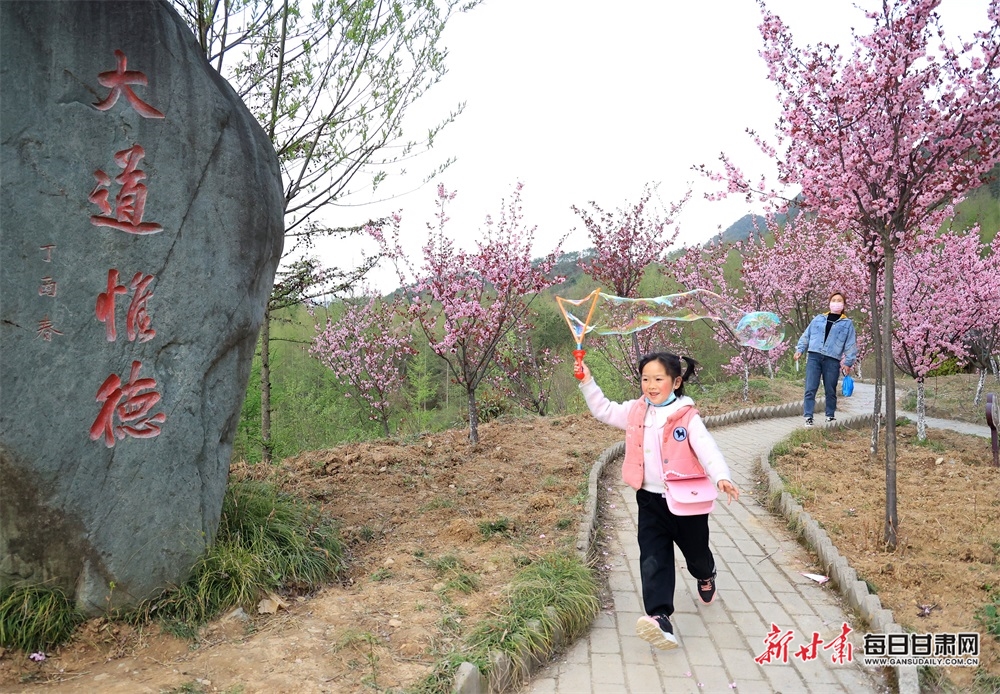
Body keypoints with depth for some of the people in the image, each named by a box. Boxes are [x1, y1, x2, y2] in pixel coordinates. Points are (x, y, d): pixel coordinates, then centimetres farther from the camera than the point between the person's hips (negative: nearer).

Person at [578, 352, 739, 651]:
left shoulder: (687, 417, -14)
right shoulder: (635, 411, 0)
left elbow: (707, 449, -23)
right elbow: (604, 410, 12)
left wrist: (721, 477, -40)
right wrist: (588, 382, -1)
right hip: (651, 500, 3)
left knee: (696, 551, 19)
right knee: (653, 561, -10)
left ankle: (706, 576, 54)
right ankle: (660, 618, -17)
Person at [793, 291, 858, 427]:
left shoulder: (847, 323, 11)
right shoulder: (819, 319, 16)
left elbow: (851, 345, 7)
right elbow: (806, 335, 16)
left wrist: (848, 362, -1)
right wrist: (800, 349, 6)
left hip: (832, 361, -1)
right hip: (814, 357, 1)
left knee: (830, 390, 7)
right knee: (810, 389, -6)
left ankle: (830, 416, 22)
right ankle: (808, 417, -4)